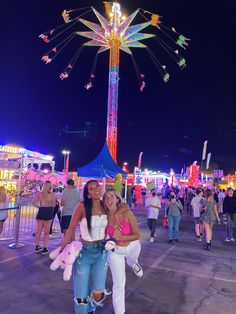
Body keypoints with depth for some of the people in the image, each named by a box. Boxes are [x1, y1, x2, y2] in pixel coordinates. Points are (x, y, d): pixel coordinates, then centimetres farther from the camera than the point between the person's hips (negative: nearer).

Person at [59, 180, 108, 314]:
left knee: (97, 294, -2)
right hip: (84, 251, -2)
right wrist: (62, 250, -4)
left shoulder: (105, 206, -4)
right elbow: (71, 229, -9)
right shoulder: (82, 206, -17)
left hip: (102, 252, 3)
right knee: (81, 296, 4)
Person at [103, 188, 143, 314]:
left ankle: (133, 263, 75)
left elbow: (137, 235, -23)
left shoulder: (127, 213, -30)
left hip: (132, 246, 0)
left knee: (132, 260, 36)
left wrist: (121, 237, -35)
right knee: (118, 284, 6)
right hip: (115, 251, 0)